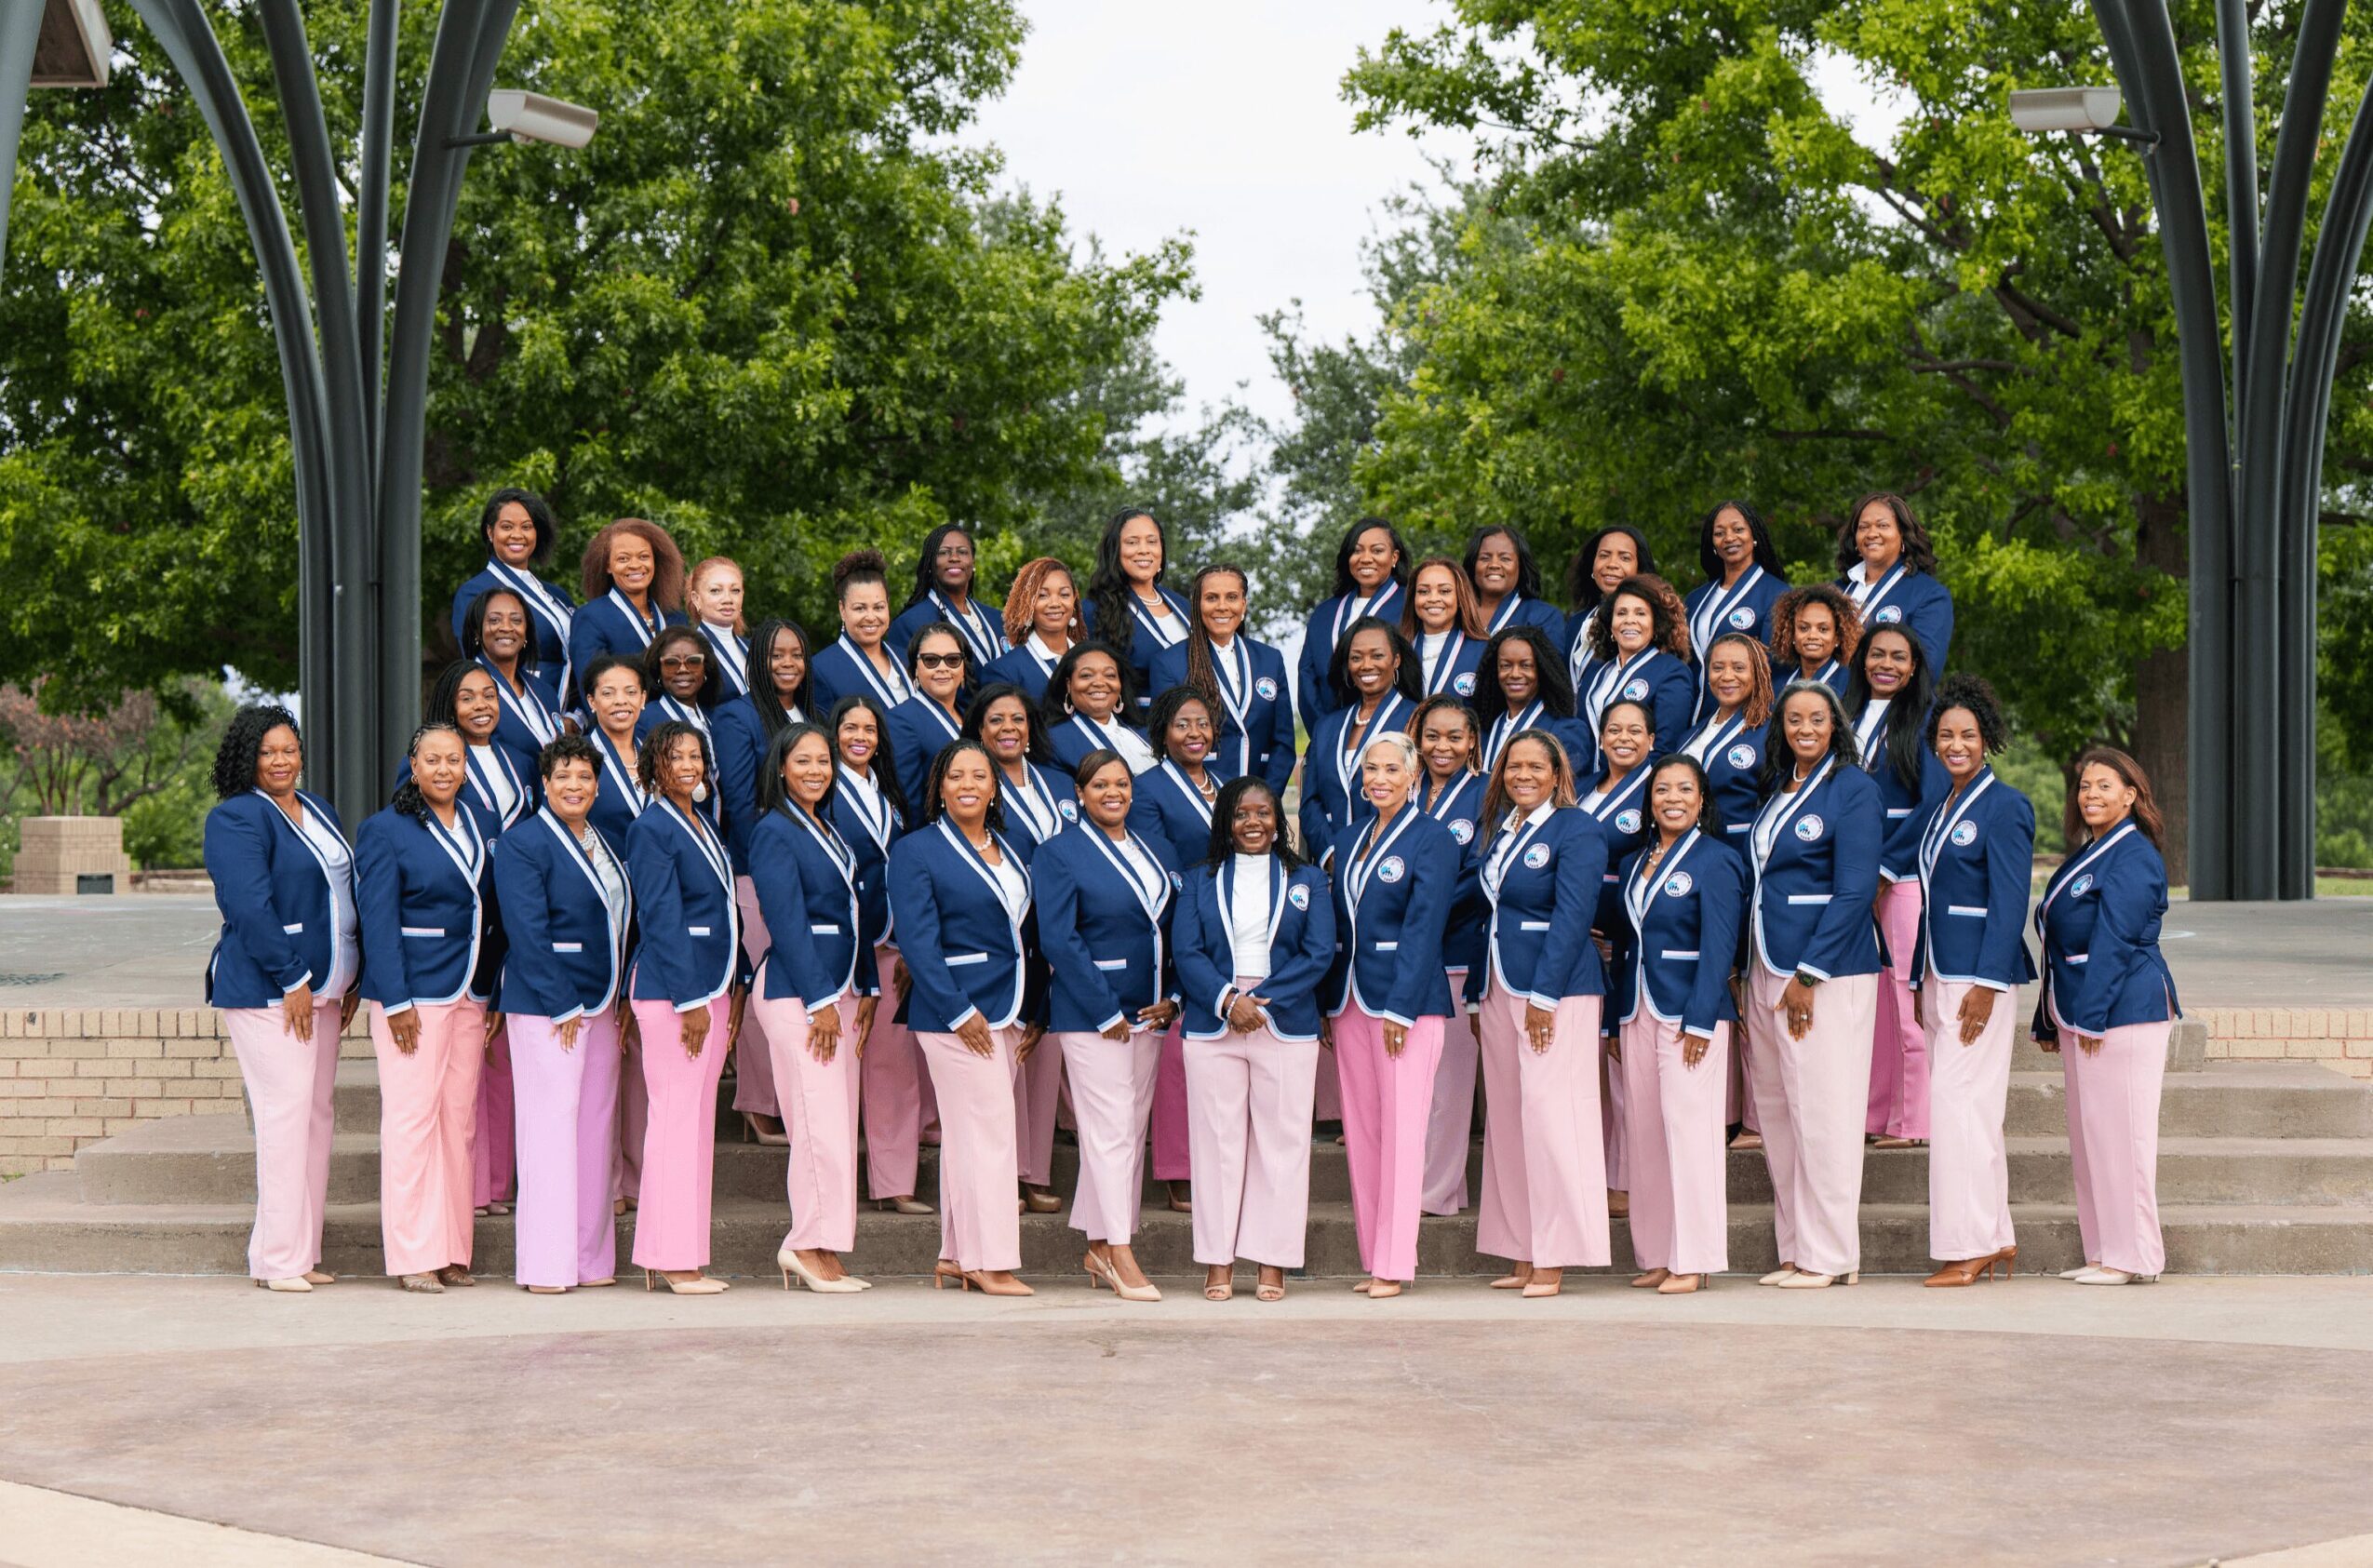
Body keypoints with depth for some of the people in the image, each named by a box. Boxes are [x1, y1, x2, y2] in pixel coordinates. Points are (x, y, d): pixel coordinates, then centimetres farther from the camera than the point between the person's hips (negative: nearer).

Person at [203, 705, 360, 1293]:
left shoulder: (318, 811, 17)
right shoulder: (237, 818, -9)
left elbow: (345, 892, 21)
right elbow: (250, 907, -17)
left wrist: (350, 981, 14)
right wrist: (291, 980, -17)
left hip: (322, 988, 8)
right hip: (267, 992, -8)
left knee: (318, 1115, 7)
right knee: (286, 1113, -11)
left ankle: (304, 1254, 13)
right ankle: (278, 1260, -6)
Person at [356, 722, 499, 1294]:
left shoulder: (477, 827, 14)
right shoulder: (386, 830, -5)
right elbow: (378, 922, -10)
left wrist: (494, 992, 13)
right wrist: (396, 1001, -16)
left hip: (470, 995, 6)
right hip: (415, 994, -6)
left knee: (460, 1118, 6)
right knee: (412, 1117, -7)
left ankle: (452, 1251, 12)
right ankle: (413, 1256, -3)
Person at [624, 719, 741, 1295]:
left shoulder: (703, 825, 16)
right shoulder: (651, 830, -10)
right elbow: (662, 920, -14)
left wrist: (732, 989, 15)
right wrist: (689, 1001, -17)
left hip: (711, 985, 9)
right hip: (670, 989, -9)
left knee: (699, 1118, 9)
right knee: (676, 1114, -7)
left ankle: (686, 1253, 14)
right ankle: (672, 1260, -3)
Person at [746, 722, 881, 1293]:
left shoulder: (828, 829, 17)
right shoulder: (774, 832, -8)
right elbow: (788, 922, -13)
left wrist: (866, 987, 13)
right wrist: (819, 1001, -16)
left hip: (837, 987, 8)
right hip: (795, 990, -8)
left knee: (839, 1122, 6)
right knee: (819, 1118, -10)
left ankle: (819, 1247, 10)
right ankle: (809, 1244, -3)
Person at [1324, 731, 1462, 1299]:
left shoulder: (1433, 840, -5)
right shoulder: (1347, 841, 15)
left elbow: (1423, 927, -12)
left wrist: (1400, 1007, -17)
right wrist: (1326, 1008, 10)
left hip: (1407, 998, -7)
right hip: (1350, 1002, 7)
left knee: (1401, 1132, -6)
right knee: (1360, 1133, 6)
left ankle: (1394, 1264, -4)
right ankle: (1373, 1258, 11)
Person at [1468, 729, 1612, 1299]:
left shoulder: (1575, 830, -7)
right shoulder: (1499, 829, 15)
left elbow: (1571, 918, -14)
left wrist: (1544, 996, -19)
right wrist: (1477, 993, 14)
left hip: (1556, 989, -8)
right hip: (1498, 988, 8)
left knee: (1549, 1112, -10)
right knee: (1506, 1118, 7)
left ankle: (1553, 1260, -6)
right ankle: (1521, 1257, 12)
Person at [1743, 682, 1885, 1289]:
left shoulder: (1853, 788, -7)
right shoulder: (1776, 789, 15)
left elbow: (1855, 890, -13)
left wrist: (1809, 974, -17)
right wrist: (1750, 968, 11)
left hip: (1828, 969, -8)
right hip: (1766, 966, 8)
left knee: (1822, 1109, -6)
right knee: (1775, 1111, 7)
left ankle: (1830, 1255, 0)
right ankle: (1795, 1251, 13)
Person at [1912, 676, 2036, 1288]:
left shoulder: (2005, 806, -8)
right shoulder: (1938, 810, 16)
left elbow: (2010, 902, -14)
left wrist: (1987, 984, -19)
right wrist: (1919, 981, 17)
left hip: (1981, 972, -9)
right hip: (1939, 972, 9)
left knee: (1958, 1097, -11)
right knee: (1968, 1102, 9)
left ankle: (1966, 1248, -7)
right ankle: (1995, 1238, 15)